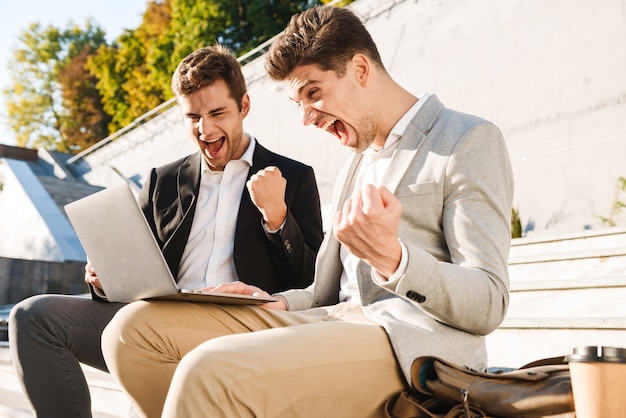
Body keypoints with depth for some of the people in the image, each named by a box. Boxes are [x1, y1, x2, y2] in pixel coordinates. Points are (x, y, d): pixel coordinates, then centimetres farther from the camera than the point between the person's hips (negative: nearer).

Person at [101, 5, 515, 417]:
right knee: (136, 326, -6)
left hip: (414, 345, -8)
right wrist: (276, 304, 5)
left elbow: (488, 306, -9)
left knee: (211, 372, -32)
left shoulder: (471, 140, 0)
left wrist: (391, 257, -25)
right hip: (336, 325, 8)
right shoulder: (356, 165, 25)